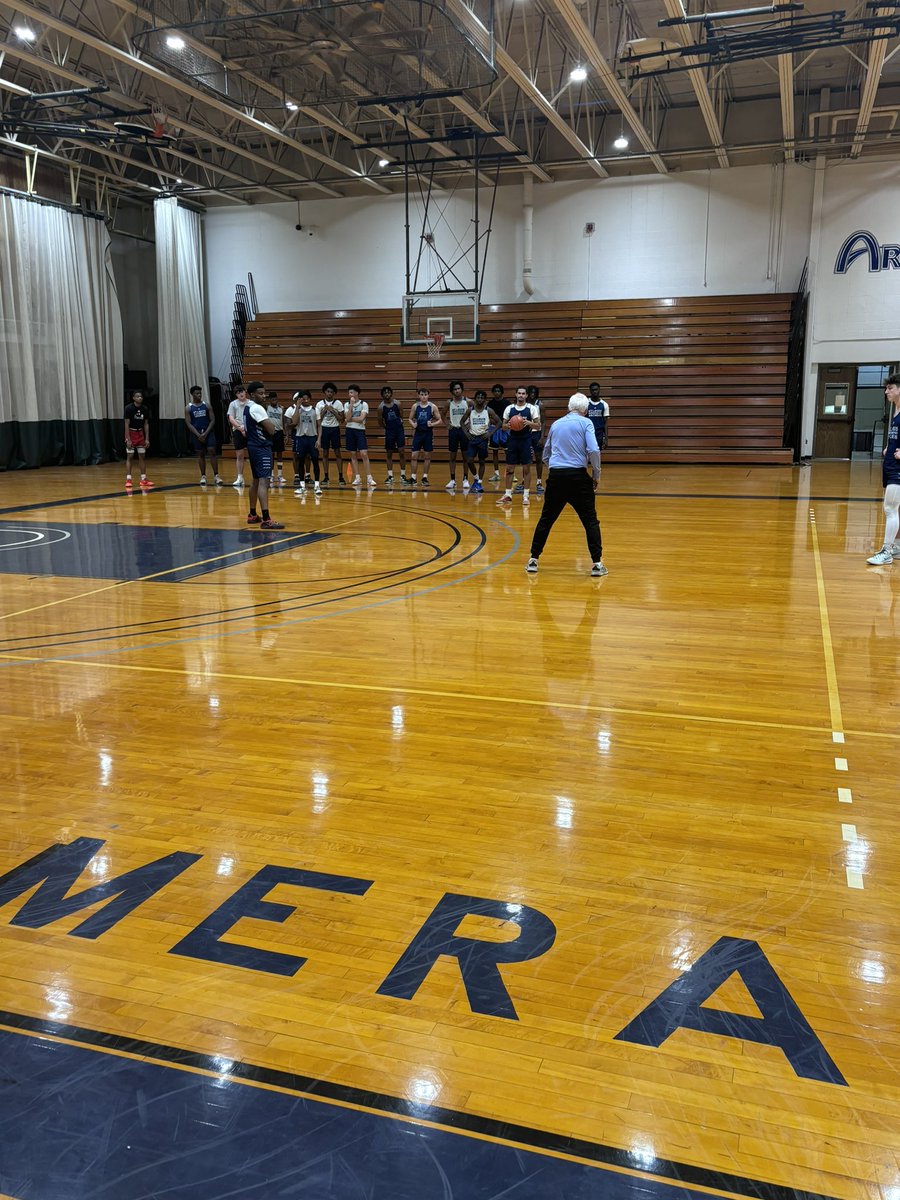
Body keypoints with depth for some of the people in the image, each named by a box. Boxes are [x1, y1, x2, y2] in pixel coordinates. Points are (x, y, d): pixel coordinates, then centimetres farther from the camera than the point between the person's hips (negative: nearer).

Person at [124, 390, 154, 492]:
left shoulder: (144, 409, -1)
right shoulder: (129, 408, -16)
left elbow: (146, 424, 5)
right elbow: (126, 424, -16)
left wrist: (147, 439, 0)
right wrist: (128, 439, -20)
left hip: (140, 433, 5)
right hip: (131, 433, -5)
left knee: (142, 456, 5)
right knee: (130, 456, -7)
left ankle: (143, 479, 10)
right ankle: (128, 480, -7)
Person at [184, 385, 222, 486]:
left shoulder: (207, 405, 3)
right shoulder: (188, 407, 0)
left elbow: (212, 420, -1)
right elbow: (188, 423, -4)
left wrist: (205, 433, -12)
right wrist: (198, 435, -13)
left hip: (208, 432, 0)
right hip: (196, 434, 0)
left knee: (212, 452, -9)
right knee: (200, 454, 5)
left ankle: (216, 475, -7)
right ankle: (203, 476, 14)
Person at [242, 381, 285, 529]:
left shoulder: (247, 407, 14)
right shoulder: (257, 408, -16)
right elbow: (272, 429, -21)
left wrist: (271, 425, 8)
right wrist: (273, 426, 2)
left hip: (253, 446, 11)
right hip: (261, 447, -11)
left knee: (256, 480, 18)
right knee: (264, 481, -15)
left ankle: (252, 515, 27)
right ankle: (266, 520, -22)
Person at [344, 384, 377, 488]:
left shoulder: (364, 404, -3)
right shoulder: (347, 404, 6)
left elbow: (361, 418, -15)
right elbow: (347, 418, -10)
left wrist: (350, 419, -8)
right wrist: (351, 405, -11)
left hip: (360, 430, -3)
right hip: (349, 430, 3)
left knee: (364, 454, -11)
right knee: (353, 455, 5)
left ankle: (369, 478, -8)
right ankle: (357, 478, 11)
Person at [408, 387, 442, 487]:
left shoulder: (432, 407, -3)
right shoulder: (415, 406, 2)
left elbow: (440, 420, -1)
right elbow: (410, 418, 11)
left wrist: (433, 424, -18)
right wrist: (413, 424, -9)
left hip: (428, 434, -1)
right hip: (418, 433, 1)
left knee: (427, 456, 5)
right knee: (414, 456, -2)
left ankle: (425, 477, 16)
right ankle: (413, 478, 6)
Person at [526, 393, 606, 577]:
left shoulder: (556, 424, 15)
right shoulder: (585, 423, 1)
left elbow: (546, 454, 22)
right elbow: (593, 450, -11)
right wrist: (597, 476, 0)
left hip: (555, 476, 4)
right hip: (577, 476, -4)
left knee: (546, 519, 13)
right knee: (590, 520, 4)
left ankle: (533, 560, 15)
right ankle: (597, 563, 2)